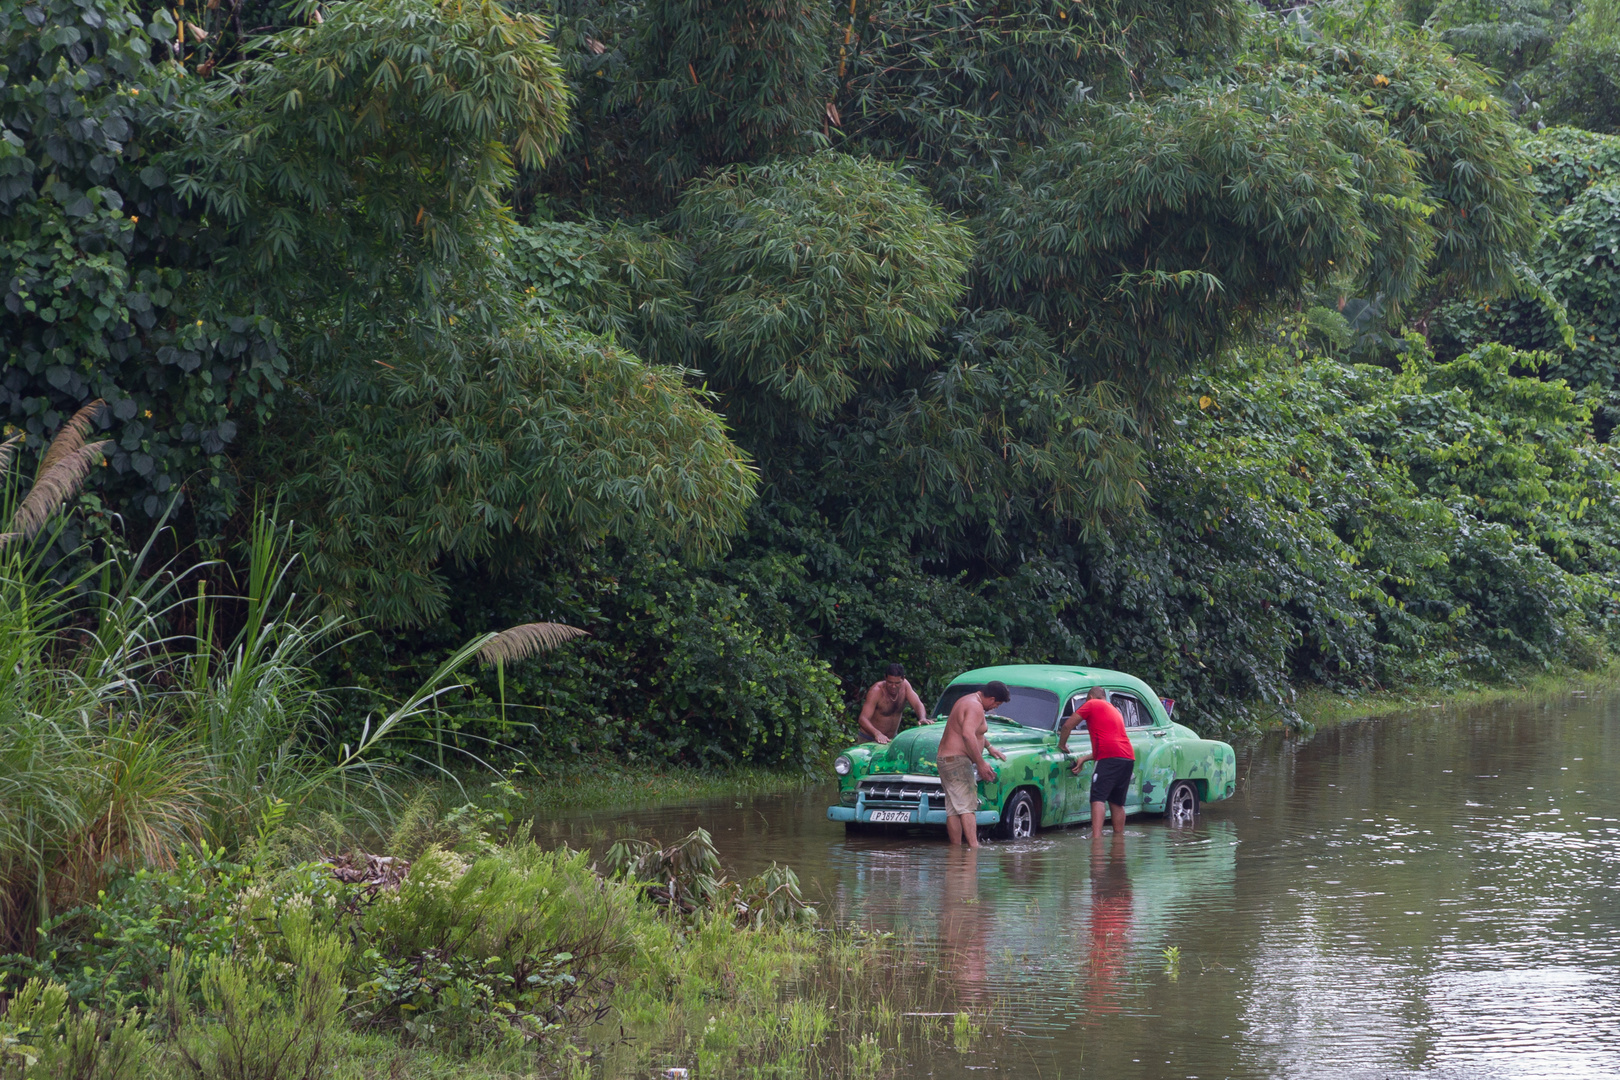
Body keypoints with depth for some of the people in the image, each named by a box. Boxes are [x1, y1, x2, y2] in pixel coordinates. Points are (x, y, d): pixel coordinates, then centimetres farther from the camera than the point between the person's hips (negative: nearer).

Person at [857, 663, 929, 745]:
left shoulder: (905, 685, -6)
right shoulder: (876, 691, -21)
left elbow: (917, 704, -9)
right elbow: (863, 719, -29)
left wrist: (922, 718, -34)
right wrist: (877, 734, -49)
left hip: (892, 738, 5)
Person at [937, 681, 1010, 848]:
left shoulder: (967, 701, 18)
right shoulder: (975, 707, -16)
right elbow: (968, 734, -29)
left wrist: (989, 747, 41)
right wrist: (981, 763, -26)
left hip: (945, 759, 10)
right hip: (958, 761, -10)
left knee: (953, 809, 6)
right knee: (967, 806, -16)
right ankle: (974, 846, -25)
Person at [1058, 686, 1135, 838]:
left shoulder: (1091, 704, 9)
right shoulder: (1114, 711, 30)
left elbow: (1068, 725, 5)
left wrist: (1062, 745, 21)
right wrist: (1084, 758, 25)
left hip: (1110, 757, -7)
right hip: (1128, 758, 7)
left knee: (1098, 798, -12)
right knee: (1117, 802, 16)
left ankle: (1096, 836, -25)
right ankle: (1118, 834, 17)